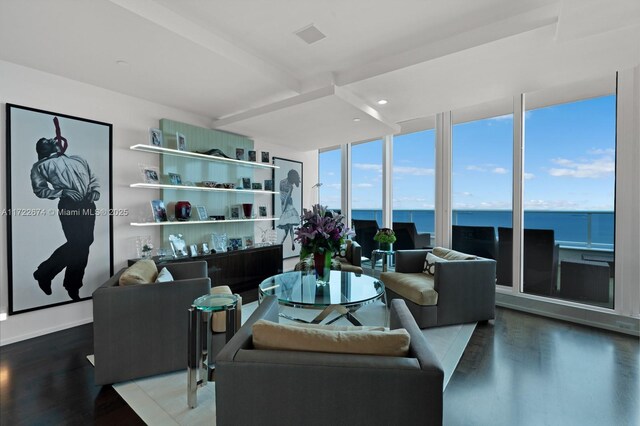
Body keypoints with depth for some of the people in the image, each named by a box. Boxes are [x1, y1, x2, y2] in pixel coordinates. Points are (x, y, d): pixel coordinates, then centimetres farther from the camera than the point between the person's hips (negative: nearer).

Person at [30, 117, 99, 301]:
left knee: (84, 243, 4)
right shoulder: (40, 165, 14)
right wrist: (62, 192, -13)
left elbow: (93, 178, 24)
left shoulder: (78, 159, 26)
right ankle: (43, 273, 13)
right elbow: (39, 189, 4)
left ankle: (73, 286, 19)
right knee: (76, 243, -13)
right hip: (68, 205, -4)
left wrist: (95, 191, 3)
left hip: (88, 204, 4)